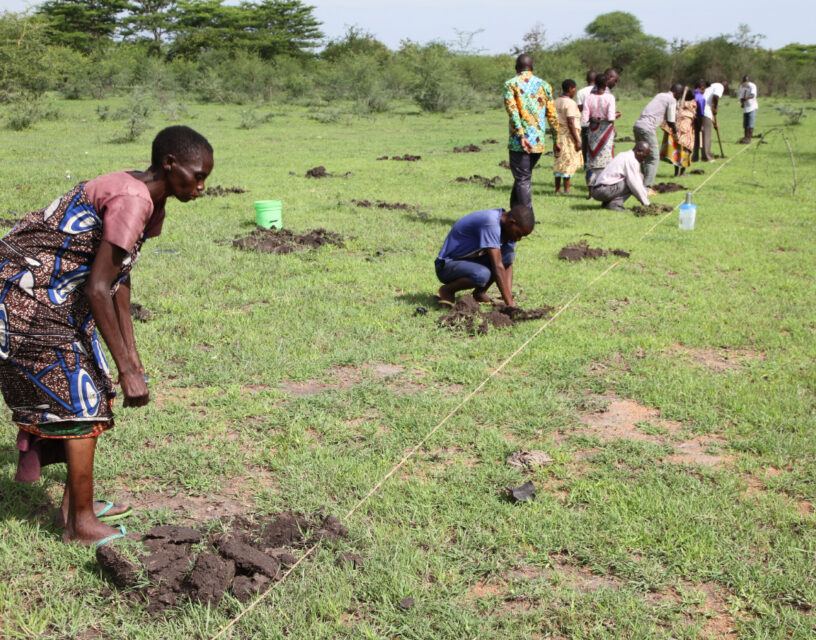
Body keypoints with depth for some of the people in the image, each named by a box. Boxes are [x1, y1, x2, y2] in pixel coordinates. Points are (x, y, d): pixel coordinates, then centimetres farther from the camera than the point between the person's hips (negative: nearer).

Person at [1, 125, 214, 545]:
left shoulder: (146, 199, 7)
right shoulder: (131, 202, -23)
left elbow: (118, 280, 11)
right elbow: (97, 290, -26)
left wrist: (133, 359, 10)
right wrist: (127, 370, -21)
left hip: (57, 299, 9)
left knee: (93, 394, 13)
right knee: (81, 402, -3)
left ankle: (74, 505, 26)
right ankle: (81, 525, 9)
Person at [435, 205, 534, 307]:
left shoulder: (508, 229, -2)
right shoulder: (490, 223, -30)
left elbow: (508, 264, -4)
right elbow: (497, 267, -34)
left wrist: (509, 298, -18)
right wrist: (510, 305, -34)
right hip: (448, 264, -8)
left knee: (508, 254, -13)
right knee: (482, 275, -37)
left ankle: (480, 292, 3)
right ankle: (447, 290, -8)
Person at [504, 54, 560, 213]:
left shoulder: (511, 84, 0)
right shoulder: (544, 85, 10)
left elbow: (512, 111, -14)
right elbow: (552, 115, 7)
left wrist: (521, 136, -21)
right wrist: (556, 140, 12)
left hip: (519, 142, -4)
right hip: (539, 142, 4)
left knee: (522, 180, -2)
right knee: (522, 178, 18)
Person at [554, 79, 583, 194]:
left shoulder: (556, 102, 12)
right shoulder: (570, 103, -14)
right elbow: (571, 123, -19)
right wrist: (577, 141, -17)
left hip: (558, 133, 8)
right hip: (568, 134, -8)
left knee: (559, 162, 11)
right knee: (568, 162, -2)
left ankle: (557, 189, 12)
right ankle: (566, 189, 0)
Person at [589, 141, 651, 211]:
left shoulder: (624, 155, 20)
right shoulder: (631, 161, -10)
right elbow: (635, 184, -13)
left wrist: (646, 192, 26)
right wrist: (646, 203, -6)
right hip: (603, 190, -10)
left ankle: (606, 203, 13)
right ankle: (614, 203, -14)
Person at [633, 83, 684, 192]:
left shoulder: (660, 95, 23)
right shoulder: (672, 100, -2)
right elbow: (670, 122, 0)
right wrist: (675, 130, 18)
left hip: (637, 125, 8)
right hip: (647, 128, -8)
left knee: (645, 157, 16)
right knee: (653, 158, -4)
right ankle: (647, 187, -10)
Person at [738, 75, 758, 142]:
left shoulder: (752, 86, -13)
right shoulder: (741, 87, 4)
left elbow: (752, 95, -29)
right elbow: (741, 97, 2)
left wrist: (747, 98, -50)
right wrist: (742, 103, -19)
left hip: (753, 107, -6)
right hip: (745, 108, 6)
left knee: (751, 124, -11)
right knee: (745, 124, 8)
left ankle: (749, 138, -11)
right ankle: (746, 137, 18)